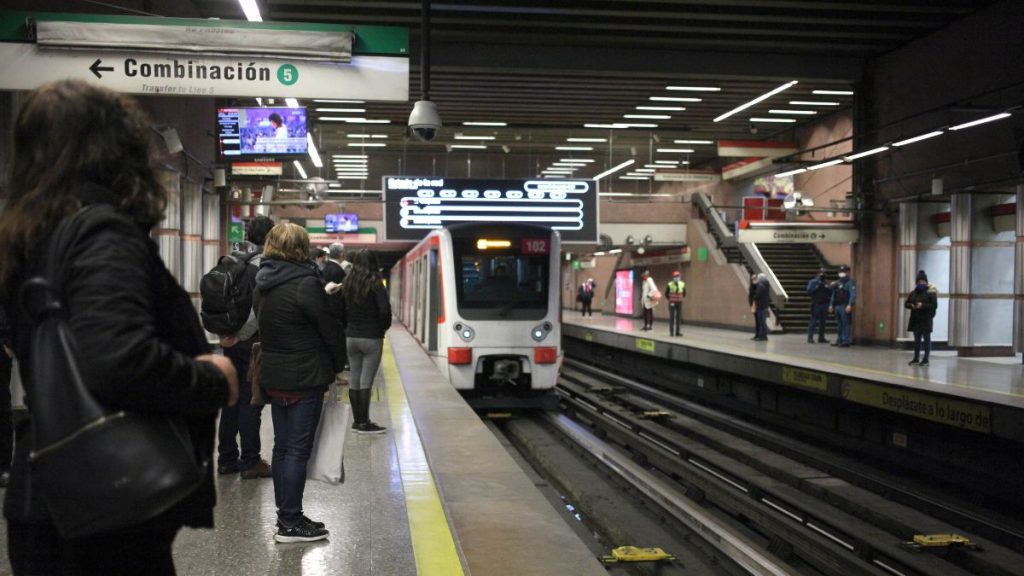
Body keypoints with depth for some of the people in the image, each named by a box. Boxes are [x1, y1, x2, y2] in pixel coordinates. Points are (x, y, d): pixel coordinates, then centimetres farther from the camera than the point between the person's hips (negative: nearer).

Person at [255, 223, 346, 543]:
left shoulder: (263, 285, 8)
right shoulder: (305, 284, -17)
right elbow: (329, 328, -12)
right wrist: (338, 366, 5)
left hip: (274, 377, 8)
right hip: (305, 378, -8)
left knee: (282, 447, 14)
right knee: (298, 449, -2)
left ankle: (286, 516, 22)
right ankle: (291, 523, 2)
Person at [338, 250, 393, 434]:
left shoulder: (347, 285, 4)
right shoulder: (375, 285, -11)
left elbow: (340, 310, 4)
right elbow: (385, 310, -19)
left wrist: (349, 327, 14)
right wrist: (383, 327, -1)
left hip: (351, 337, 5)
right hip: (372, 338, -5)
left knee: (354, 378, 11)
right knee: (366, 380, -3)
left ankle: (357, 420, 16)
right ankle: (364, 423, -1)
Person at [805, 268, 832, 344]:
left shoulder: (826, 283, 15)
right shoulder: (813, 282, 2)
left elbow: (830, 293, 11)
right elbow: (809, 292, -7)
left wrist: (827, 288, -6)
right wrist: (816, 287, -15)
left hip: (824, 305, 5)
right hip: (816, 305, -5)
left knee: (822, 322, 8)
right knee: (813, 321, -7)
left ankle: (821, 338, 14)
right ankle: (810, 338, -5)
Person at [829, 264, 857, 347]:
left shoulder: (850, 282, -5)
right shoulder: (837, 283, 19)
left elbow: (853, 295, -15)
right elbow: (834, 295, 24)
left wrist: (850, 305, -25)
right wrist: (831, 305, 17)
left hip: (845, 307, -8)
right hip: (837, 306, 8)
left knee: (846, 324, -7)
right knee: (840, 324, 11)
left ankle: (846, 341, -7)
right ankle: (839, 340, 16)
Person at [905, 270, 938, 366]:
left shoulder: (930, 292, -7)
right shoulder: (914, 293, 10)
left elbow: (934, 305, -14)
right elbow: (906, 303, 12)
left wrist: (923, 305, -23)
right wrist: (911, 305, -9)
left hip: (926, 319, -6)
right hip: (915, 319, 6)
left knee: (926, 339, 0)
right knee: (917, 339, 12)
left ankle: (926, 360, 5)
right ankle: (916, 359, 19)